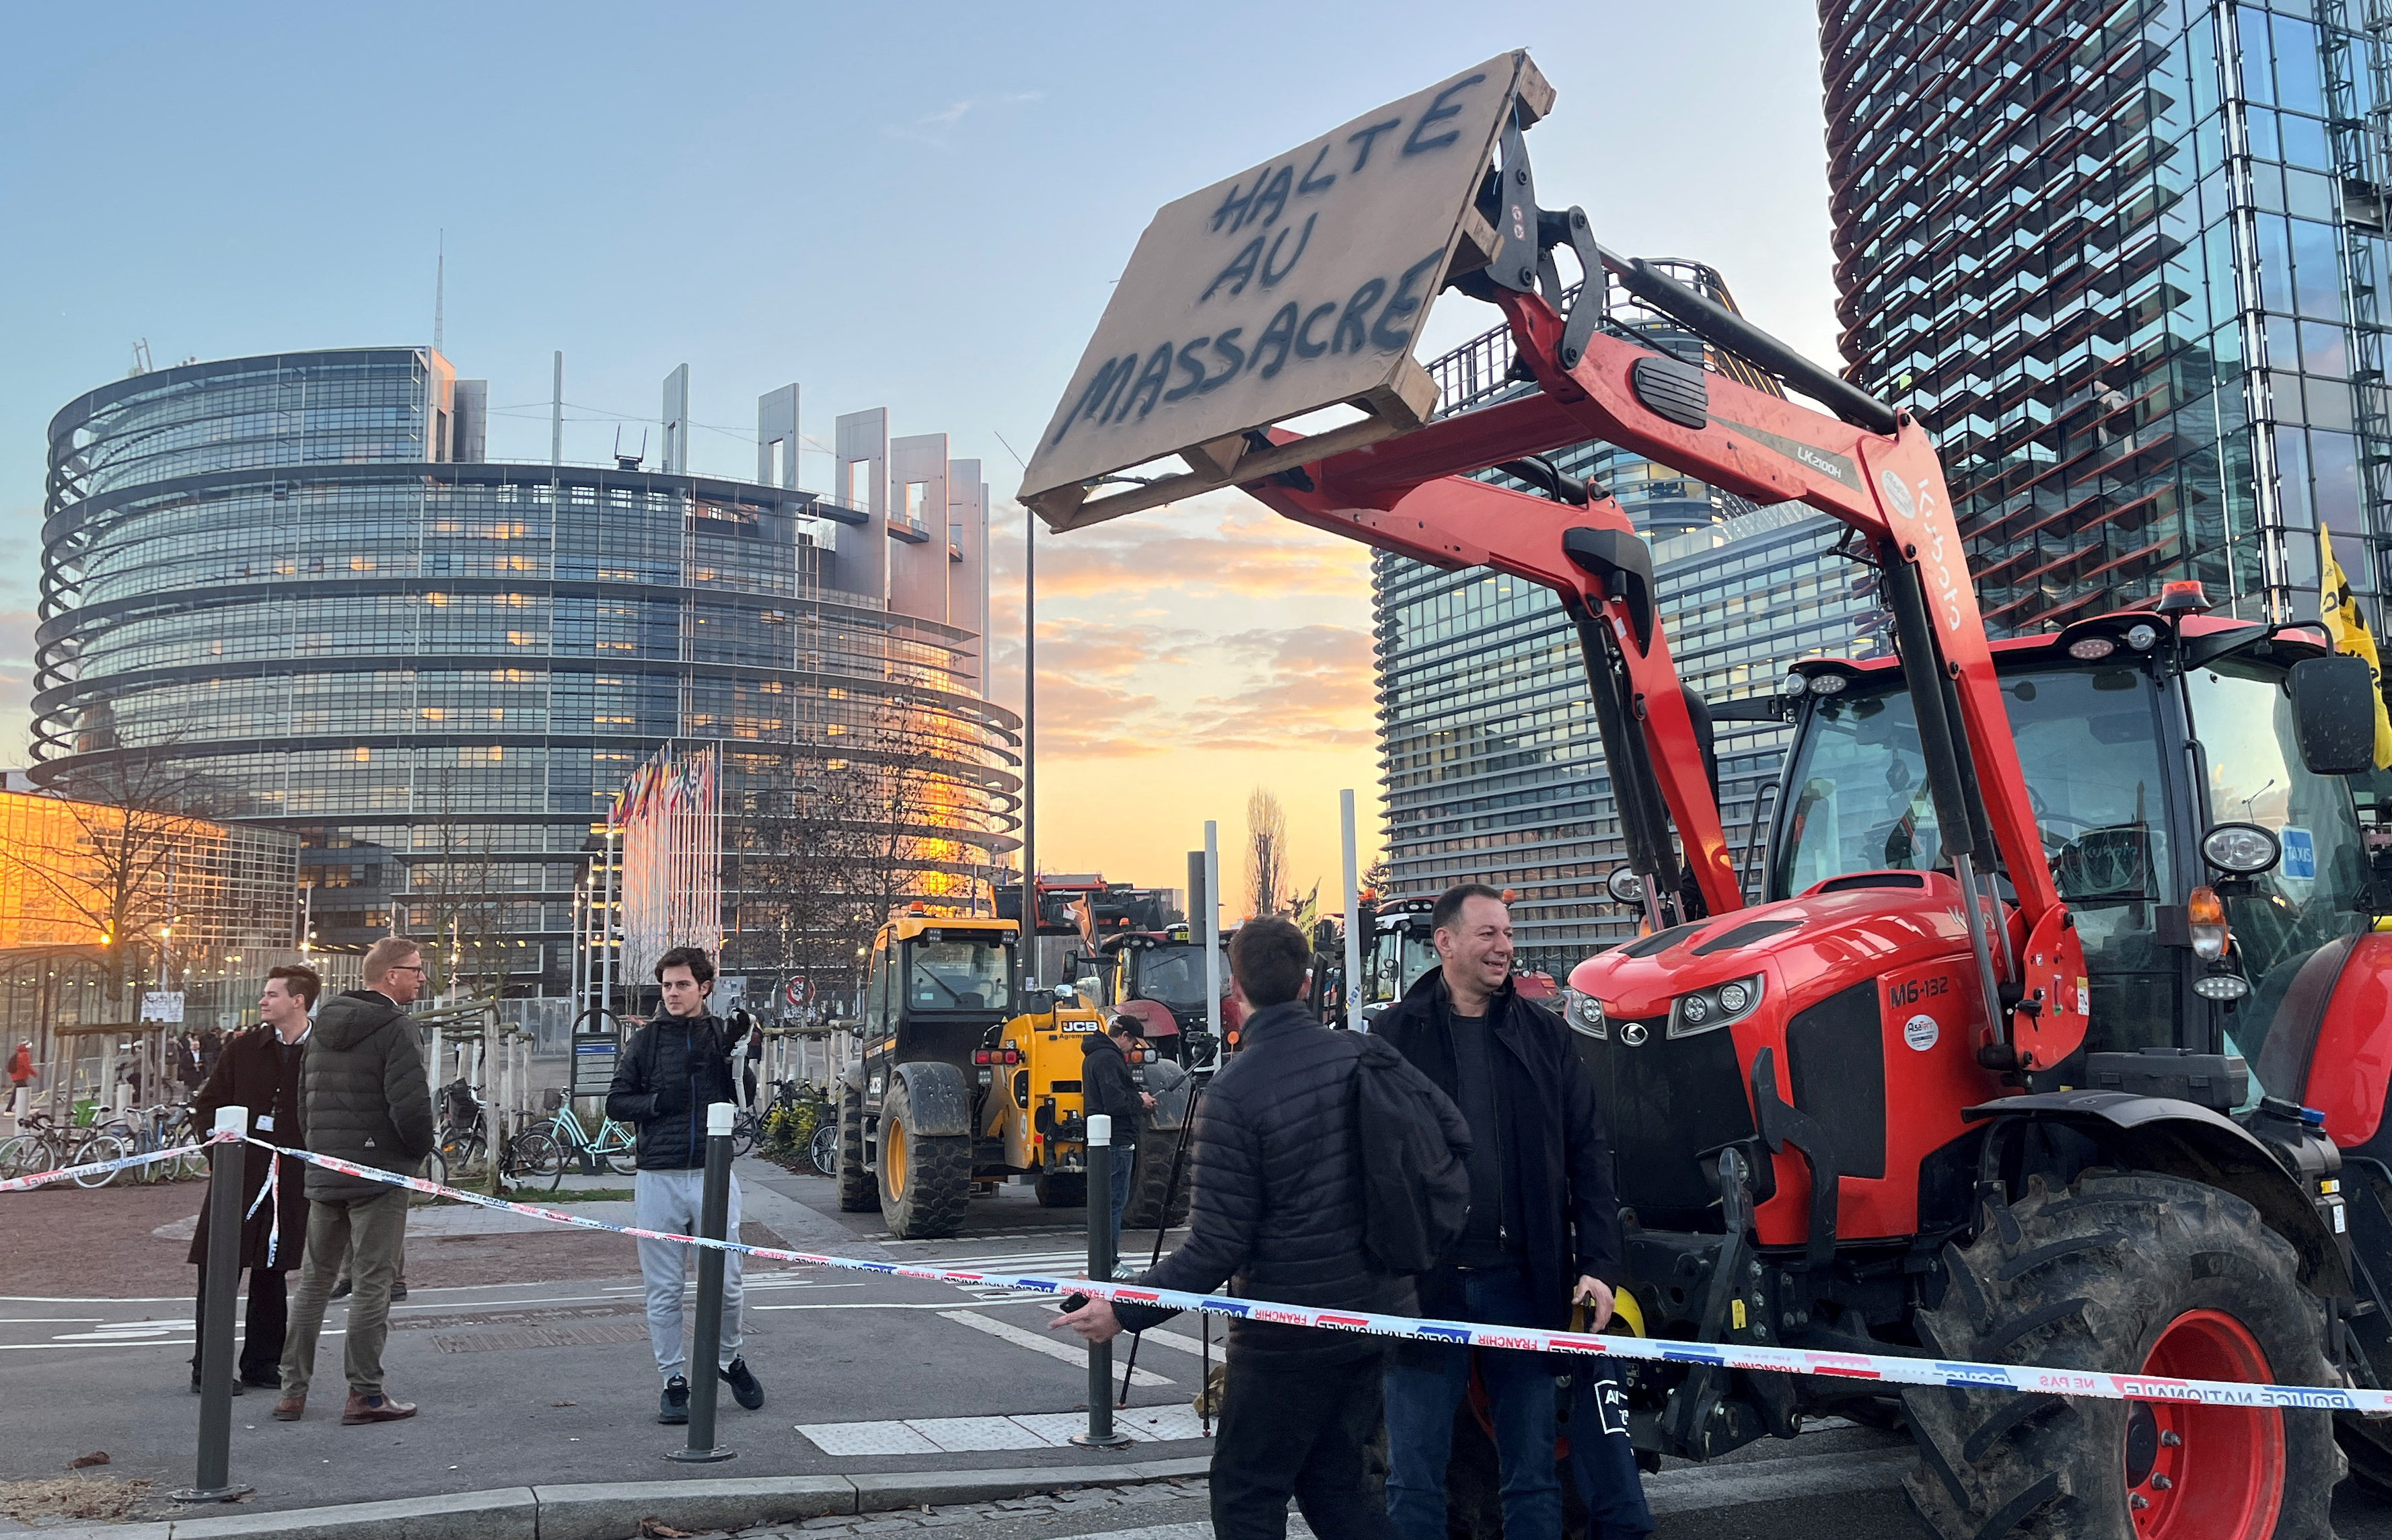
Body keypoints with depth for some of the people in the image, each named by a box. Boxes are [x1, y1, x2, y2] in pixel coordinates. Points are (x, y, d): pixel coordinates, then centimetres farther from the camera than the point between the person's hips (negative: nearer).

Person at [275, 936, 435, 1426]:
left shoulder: (323, 1027, 12)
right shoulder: (397, 1029, -15)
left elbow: (304, 1095, 17)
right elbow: (410, 1105, -23)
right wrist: (421, 1149, -5)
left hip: (322, 1172, 7)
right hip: (380, 1174, -7)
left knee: (315, 1279, 15)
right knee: (372, 1283, -1)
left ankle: (293, 1391, 19)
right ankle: (364, 1394, 3)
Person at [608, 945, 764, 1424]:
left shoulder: (725, 1037, 6)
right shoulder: (647, 1040, 7)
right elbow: (616, 1103, 6)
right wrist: (659, 1102, -9)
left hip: (714, 1174, 0)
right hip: (658, 1178, 1)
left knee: (725, 1284, 1)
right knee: (663, 1290, 6)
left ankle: (729, 1359, 26)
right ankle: (673, 1381, 18)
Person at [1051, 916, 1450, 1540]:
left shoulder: (1233, 1094, -19)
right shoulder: (1364, 1054, -2)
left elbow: (1218, 1247, -19)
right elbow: (1452, 1130, 7)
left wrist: (1125, 1311, -11)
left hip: (1289, 1335, -6)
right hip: (1381, 1312, 7)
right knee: (1335, 1477, 22)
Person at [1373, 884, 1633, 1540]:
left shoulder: (1544, 1034, 7)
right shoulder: (1397, 1034, 0)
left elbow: (1587, 1156, 6)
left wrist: (1597, 1264, -2)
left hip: (1523, 1281, 2)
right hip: (1422, 1282, -2)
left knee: (1533, 1473, 10)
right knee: (1414, 1479, 6)